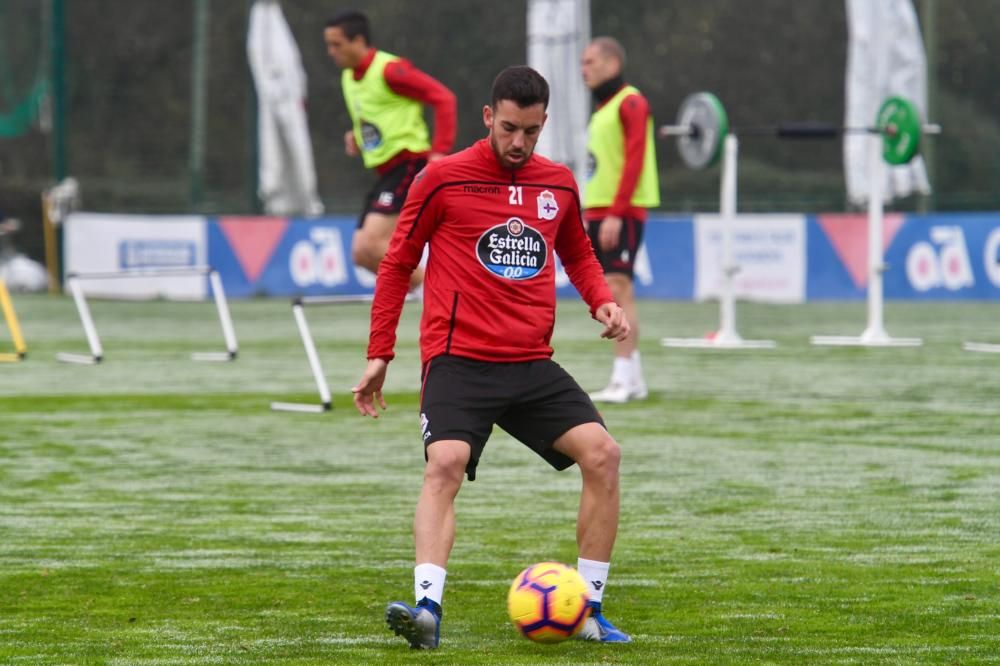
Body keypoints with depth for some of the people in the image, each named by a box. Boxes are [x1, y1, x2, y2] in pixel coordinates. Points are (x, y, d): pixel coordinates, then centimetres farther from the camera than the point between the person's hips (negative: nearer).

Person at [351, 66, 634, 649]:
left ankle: (588, 611, -2)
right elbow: (397, 265, 7)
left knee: (602, 453, -12)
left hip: (533, 364, 4)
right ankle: (427, 609, -35)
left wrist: (602, 301, 7)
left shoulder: (559, 184, 10)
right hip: (459, 360, -4)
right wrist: (380, 355, 5)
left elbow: (578, 253, 28)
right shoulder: (443, 179, -2)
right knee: (446, 464, -27)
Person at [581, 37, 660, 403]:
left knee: (618, 288, -14)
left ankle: (622, 381, -16)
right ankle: (633, 379, 13)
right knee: (613, 294, 8)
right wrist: (589, 215, 16)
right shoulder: (602, 108, 20)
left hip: (621, 215, -9)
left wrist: (616, 214, -22)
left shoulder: (630, 103, -8)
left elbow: (634, 161, -16)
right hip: (599, 214, 9)